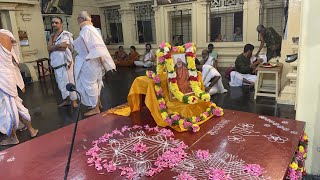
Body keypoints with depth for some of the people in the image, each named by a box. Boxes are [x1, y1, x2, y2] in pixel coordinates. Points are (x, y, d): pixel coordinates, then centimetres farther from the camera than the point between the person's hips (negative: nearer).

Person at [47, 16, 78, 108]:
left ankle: (74, 101, 4)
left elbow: (63, 47, -17)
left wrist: (53, 47, -8)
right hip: (56, 63, 7)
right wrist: (58, 46, -13)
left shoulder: (66, 35, -4)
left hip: (65, 62, -7)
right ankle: (66, 100, 24)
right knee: (61, 83, 12)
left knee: (69, 81, -4)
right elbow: (49, 48, 1)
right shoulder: (52, 36, 15)